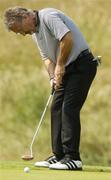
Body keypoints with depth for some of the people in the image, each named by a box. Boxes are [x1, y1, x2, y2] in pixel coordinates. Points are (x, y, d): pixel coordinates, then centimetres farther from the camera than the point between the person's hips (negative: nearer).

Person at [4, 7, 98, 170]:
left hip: (82, 63, -10)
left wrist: (60, 66, -17)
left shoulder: (48, 17, -18)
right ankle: (59, 155, 13)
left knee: (69, 108, -14)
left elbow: (67, 39, -29)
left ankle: (73, 158, -14)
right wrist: (53, 77, -2)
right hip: (67, 69, 10)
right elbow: (47, 57, 16)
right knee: (56, 109, 8)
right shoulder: (34, 32, 13)